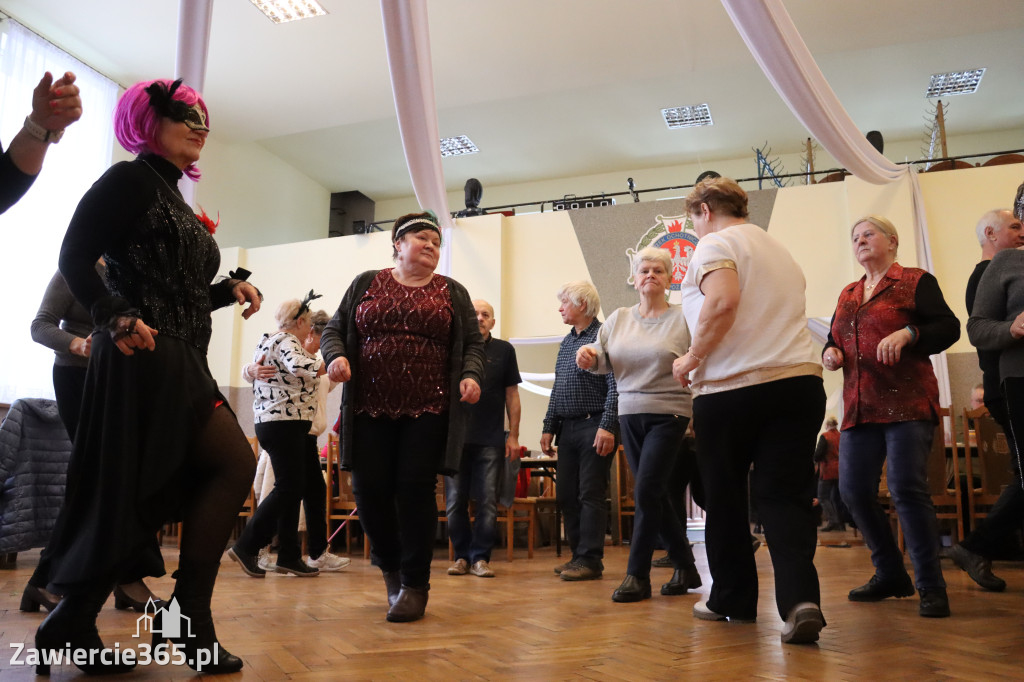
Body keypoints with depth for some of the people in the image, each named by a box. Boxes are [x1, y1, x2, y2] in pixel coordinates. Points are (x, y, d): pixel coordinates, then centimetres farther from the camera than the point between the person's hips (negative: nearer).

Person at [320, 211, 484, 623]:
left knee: (416, 491, -4)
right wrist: (335, 356, -9)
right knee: (370, 489, 0)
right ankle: (389, 564, 28)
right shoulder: (366, 284, 14)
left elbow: (473, 344, 10)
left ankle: (414, 585, 9)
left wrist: (471, 377, -10)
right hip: (370, 409, 1)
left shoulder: (452, 293, 13)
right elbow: (334, 329, 12)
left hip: (428, 411, -1)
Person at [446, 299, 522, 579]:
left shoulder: (504, 350, 7)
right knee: (455, 502, 5)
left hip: (490, 439, 0)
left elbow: (512, 395, 8)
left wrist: (513, 435, 3)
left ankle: (480, 557, 10)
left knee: (487, 501, 0)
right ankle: (462, 556, 17)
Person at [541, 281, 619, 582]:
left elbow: (615, 387, -15)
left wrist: (607, 427, -21)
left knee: (591, 495, -3)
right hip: (568, 429, 8)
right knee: (566, 495, 10)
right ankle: (577, 555, 20)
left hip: (594, 427, -8)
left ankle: (590, 560, 4)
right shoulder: (566, 342, 17)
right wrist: (548, 427, 15)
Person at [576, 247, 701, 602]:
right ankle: (685, 567, 26)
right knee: (655, 495, 11)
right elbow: (602, 359, 9)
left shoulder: (682, 319, -2)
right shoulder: (618, 319, 12)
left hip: (668, 415, -5)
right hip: (629, 414, 5)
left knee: (646, 491, -11)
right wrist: (587, 356, -13)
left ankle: (637, 575, 2)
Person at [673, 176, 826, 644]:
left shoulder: (714, 244, -1)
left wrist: (692, 359, -10)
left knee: (725, 497, 8)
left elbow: (723, 301, -20)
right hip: (799, 380, 6)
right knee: (785, 495, 3)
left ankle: (733, 600, 19)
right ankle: (801, 598, -15)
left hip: (730, 388, -6)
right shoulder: (778, 250, 24)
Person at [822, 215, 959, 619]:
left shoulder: (915, 282, 3)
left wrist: (907, 334, -20)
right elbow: (834, 340, 26)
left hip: (907, 403, -6)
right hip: (860, 407, 6)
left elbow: (949, 327, -5)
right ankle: (890, 575, 19)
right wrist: (830, 353, 4)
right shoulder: (847, 295, 20)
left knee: (907, 488, -13)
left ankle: (930, 586, 1)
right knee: (853, 491, 2)